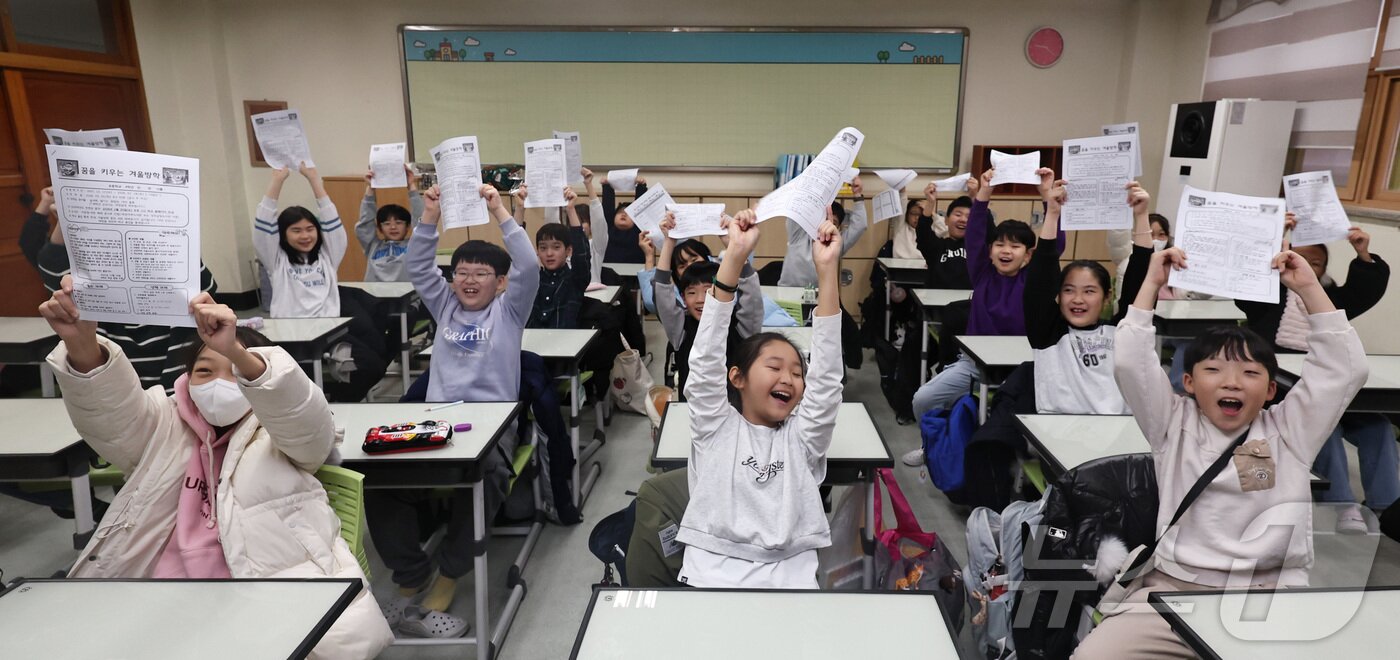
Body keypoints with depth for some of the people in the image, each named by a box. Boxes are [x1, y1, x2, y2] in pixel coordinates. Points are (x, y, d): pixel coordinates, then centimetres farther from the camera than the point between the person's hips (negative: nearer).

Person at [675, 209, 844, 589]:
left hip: (789, 579, 3)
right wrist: (735, 256, -11)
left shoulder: (802, 438, 15)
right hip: (709, 578, -2)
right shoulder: (715, 428, 10)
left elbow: (827, 375, 4)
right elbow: (706, 358, -2)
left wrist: (827, 270, -5)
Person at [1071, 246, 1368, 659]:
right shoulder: (1176, 426, 10)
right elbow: (1130, 363, -1)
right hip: (1175, 590, -1)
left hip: (1274, 598, 2)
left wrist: (1308, 288, 5)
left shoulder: (1288, 432, 13)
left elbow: (1344, 369, 6)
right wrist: (1152, 284, 2)